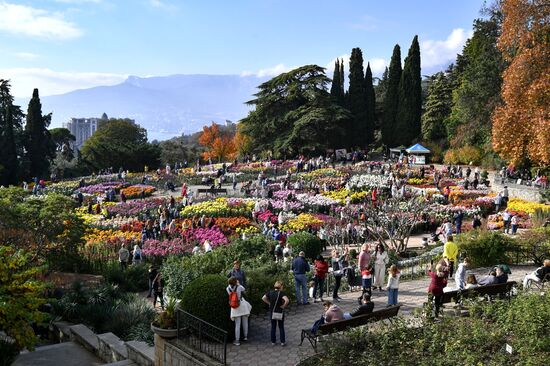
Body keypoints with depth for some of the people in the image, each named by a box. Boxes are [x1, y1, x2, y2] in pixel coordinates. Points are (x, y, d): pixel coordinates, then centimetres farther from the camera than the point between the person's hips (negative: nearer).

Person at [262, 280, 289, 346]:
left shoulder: (270, 292, -1)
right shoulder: (281, 293, -17)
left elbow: (263, 298, 3)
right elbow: (287, 300, -32)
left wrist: (269, 303, 4)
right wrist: (284, 306, -16)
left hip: (272, 312, 4)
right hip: (280, 312, -4)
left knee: (273, 327, 15)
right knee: (281, 327, 11)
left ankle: (273, 341, 20)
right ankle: (282, 342, 15)